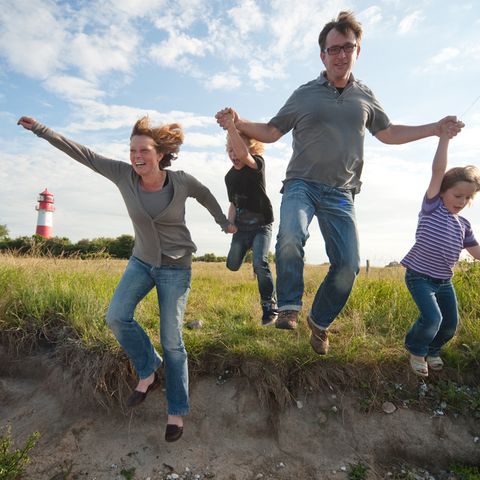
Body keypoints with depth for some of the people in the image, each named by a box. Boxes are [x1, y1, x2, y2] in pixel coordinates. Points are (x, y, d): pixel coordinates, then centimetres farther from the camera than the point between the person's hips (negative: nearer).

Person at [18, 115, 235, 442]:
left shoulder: (182, 181, -15)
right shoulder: (124, 175, -9)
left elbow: (205, 195, 5)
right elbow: (82, 153, -3)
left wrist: (224, 223, 17)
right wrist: (40, 129, -1)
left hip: (176, 267, -3)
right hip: (142, 261, 4)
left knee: (172, 340, -2)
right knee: (116, 316, -14)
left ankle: (177, 411, 16)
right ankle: (148, 372, 12)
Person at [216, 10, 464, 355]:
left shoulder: (365, 97, 14)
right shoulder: (305, 95, 6)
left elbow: (387, 133, 25)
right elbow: (271, 132, 10)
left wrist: (435, 129, 19)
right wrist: (239, 123, -7)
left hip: (340, 194, 3)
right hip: (302, 184, -3)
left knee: (349, 265, -3)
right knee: (290, 237, -34)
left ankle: (320, 320, 19)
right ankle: (289, 307, -12)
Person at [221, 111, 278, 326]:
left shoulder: (258, 163, -10)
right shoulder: (230, 176, 7)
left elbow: (244, 155, -34)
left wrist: (231, 127, -41)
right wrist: (229, 222, -2)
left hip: (261, 225, -5)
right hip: (241, 227, 6)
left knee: (260, 263, -20)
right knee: (232, 265, -1)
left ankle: (269, 306, -5)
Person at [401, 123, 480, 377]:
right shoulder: (431, 207, -7)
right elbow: (437, 171, -16)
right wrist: (444, 136, -17)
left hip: (444, 280, 7)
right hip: (419, 276, -6)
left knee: (451, 323, 10)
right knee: (432, 318, -18)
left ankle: (433, 350, 39)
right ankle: (416, 350, 12)